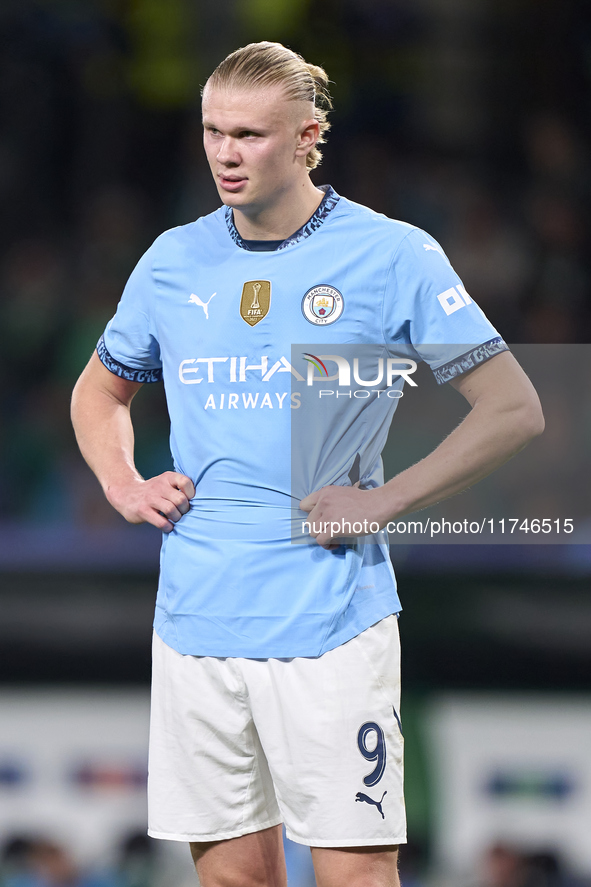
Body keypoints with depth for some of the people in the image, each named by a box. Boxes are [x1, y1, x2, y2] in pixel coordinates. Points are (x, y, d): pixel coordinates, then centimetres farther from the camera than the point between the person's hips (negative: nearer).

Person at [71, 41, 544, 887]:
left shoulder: (392, 256, -3)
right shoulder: (174, 261, 10)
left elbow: (514, 411, -2)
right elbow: (98, 393, 28)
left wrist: (382, 502, -9)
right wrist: (124, 487, 9)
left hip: (330, 619, -4)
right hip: (195, 620, 4)